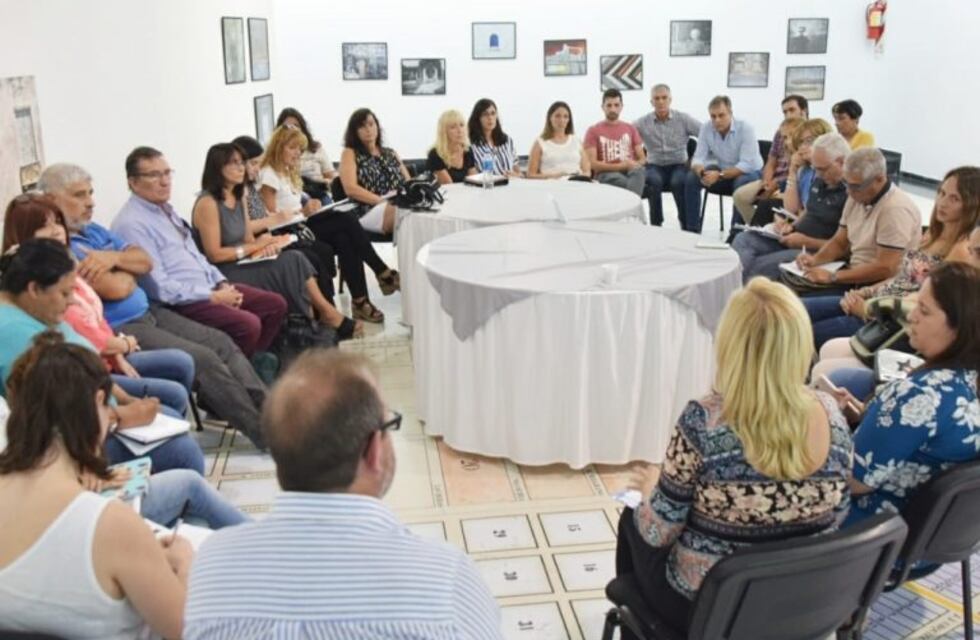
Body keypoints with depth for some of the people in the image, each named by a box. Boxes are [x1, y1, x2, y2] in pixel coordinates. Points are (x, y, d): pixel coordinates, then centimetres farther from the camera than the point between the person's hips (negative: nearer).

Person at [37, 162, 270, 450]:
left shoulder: (94, 230, 16)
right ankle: (265, 433, -11)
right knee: (203, 359, -19)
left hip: (149, 313, 10)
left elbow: (145, 261, 9)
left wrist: (115, 258, -13)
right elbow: (117, 288, -21)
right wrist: (129, 267, 2)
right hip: (118, 330, -10)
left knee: (222, 342, 0)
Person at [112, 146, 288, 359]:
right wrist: (214, 297, -16)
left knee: (275, 304, 3)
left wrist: (222, 284, 4)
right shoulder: (131, 224, -15)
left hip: (208, 287, 10)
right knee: (248, 324, -28)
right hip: (179, 302, -10)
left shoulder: (166, 209, 13)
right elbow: (159, 287, -20)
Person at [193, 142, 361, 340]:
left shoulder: (238, 198, 12)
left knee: (295, 259, -14)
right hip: (221, 274, -8)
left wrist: (264, 245, -10)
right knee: (288, 266, -20)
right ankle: (326, 315, -5)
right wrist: (255, 246, -13)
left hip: (240, 264, 8)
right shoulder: (208, 203, -15)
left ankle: (323, 314, -16)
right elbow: (214, 255, -18)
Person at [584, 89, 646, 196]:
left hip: (630, 171, 3)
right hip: (605, 174, -3)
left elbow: (642, 159, 16)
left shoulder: (630, 128, 20)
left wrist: (635, 164, -10)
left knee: (639, 171, -36)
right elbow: (592, 163, -2)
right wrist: (620, 166, -12)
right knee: (616, 178, -41)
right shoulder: (593, 131, 9)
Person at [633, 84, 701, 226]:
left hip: (679, 165, 0)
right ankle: (656, 224, -21)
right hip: (655, 166, 0)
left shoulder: (683, 119, 2)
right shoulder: (643, 123, 2)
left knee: (678, 182, -35)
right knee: (654, 181, -36)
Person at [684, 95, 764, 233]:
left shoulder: (745, 128, -23)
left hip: (748, 172, -4)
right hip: (722, 171, 4)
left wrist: (719, 175, -38)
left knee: (742, 183, -38)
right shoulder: (706, 128, -10)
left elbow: (747, 165, -28)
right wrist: (701, 172, -36)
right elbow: (698, 158, -11)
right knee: (691, 178, -18)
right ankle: (691, 229, -10)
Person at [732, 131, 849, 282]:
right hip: (792, 240, 10)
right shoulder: (820, 180, 12)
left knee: (760, 265, -28)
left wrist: (807, 242, -19)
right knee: (743, 239, -6)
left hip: (816, 252, -10)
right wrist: (792, 227, 6)